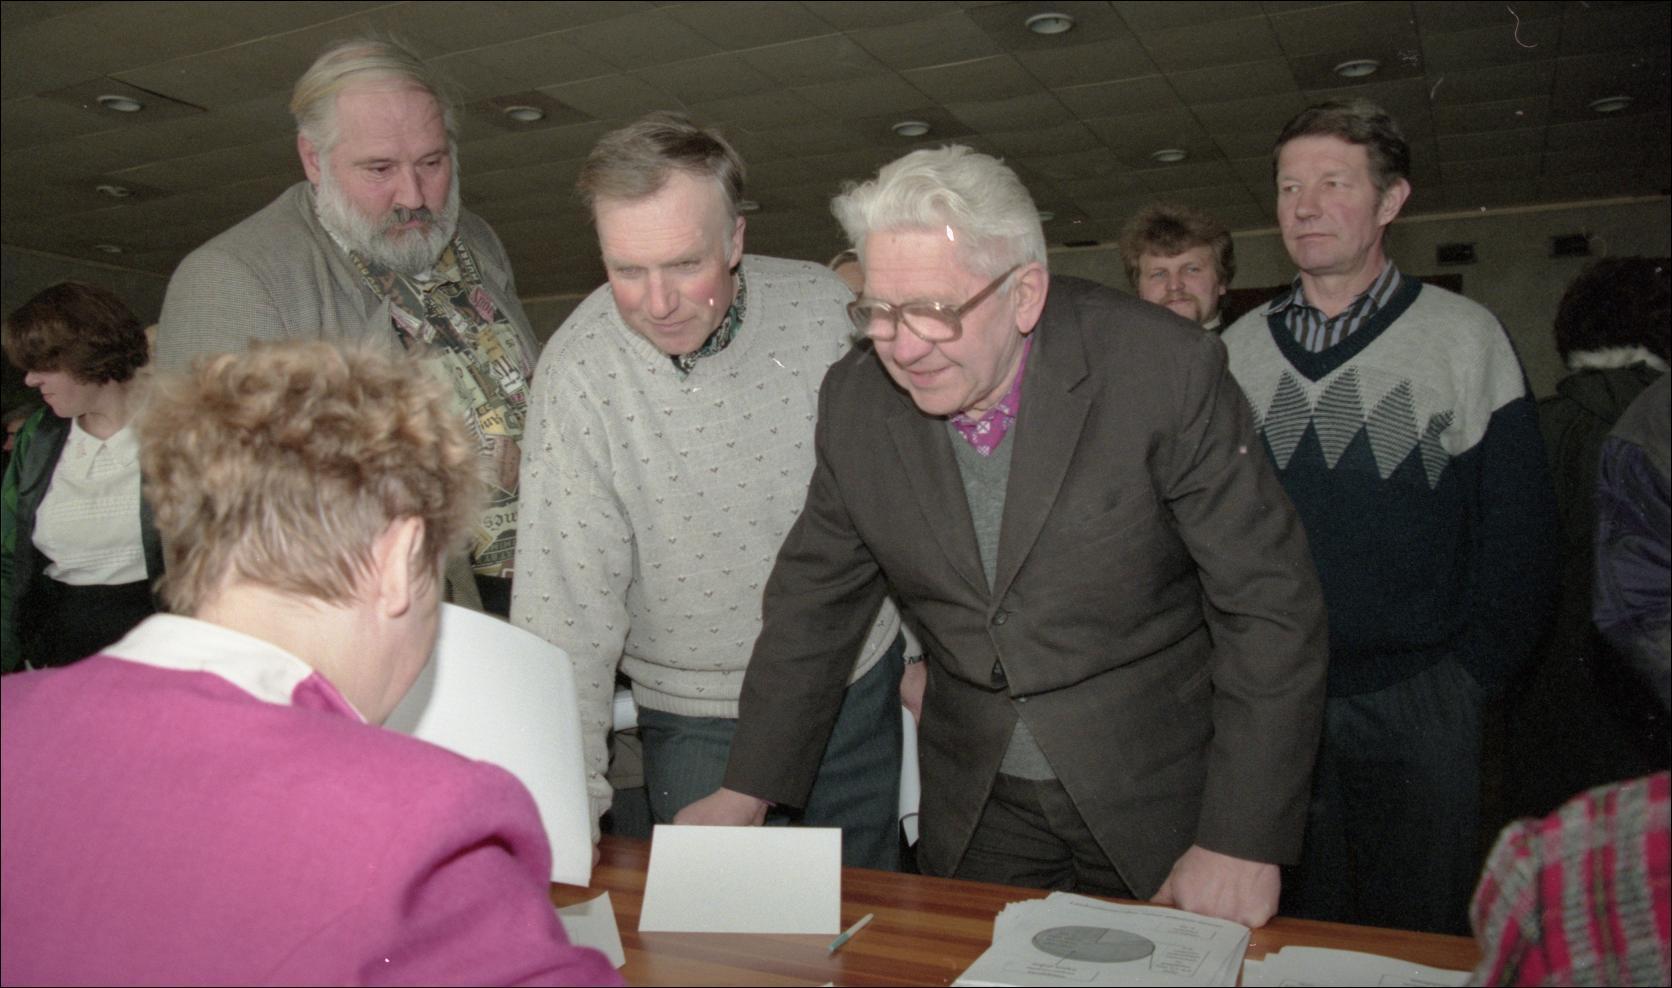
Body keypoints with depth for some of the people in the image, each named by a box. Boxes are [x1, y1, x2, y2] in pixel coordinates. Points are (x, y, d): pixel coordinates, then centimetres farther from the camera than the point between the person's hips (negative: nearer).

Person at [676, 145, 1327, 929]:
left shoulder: (1165, 370, -19)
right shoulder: (856, 398, -7)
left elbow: (1271, 606, -15)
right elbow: (815, 600, 3)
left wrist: (1245, 843, -16)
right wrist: (746, 793, 2)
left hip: (1160, 803, -2)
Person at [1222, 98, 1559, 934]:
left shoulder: (1465, 337, -1)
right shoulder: (1240, 347, 5)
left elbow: (1517, 528, 0)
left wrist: (1473, 669, -4)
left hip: (1416, 704, -2)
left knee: (1417, 934, 10)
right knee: (1292, 929, 15)